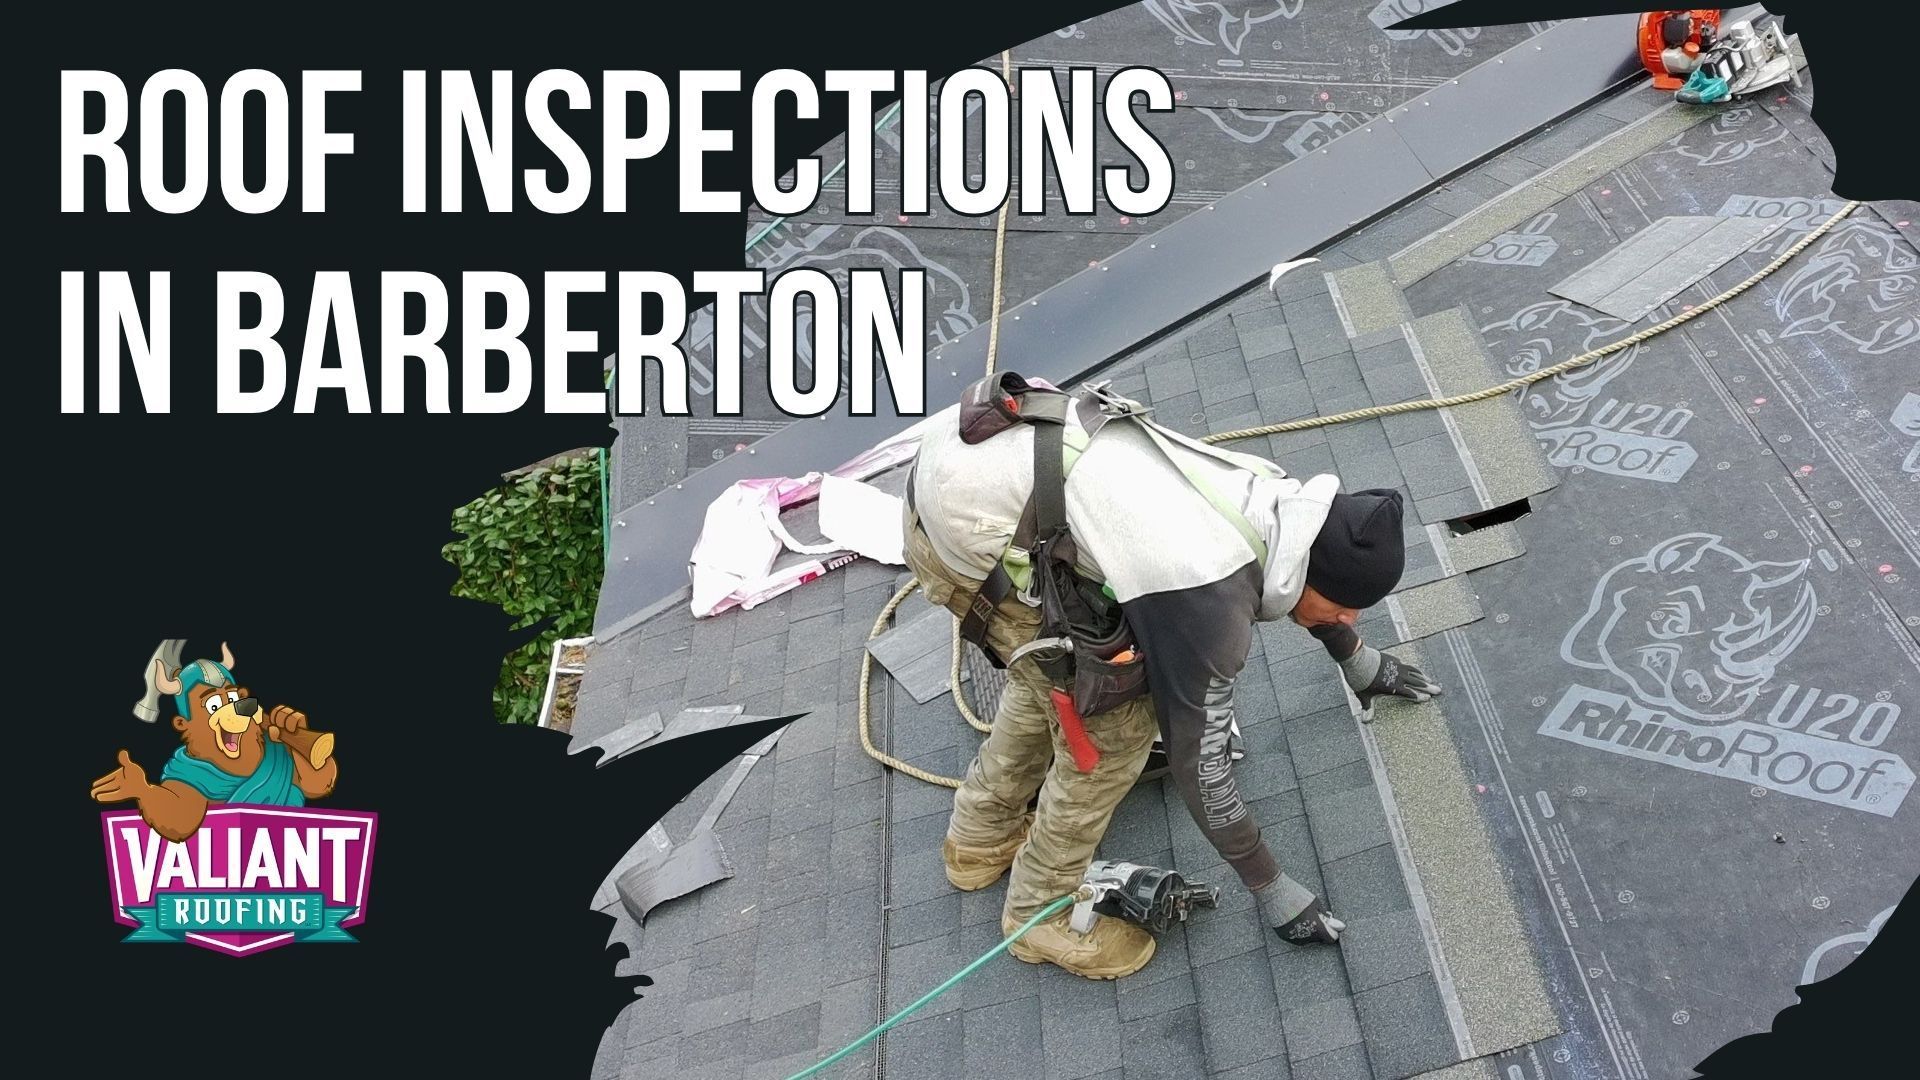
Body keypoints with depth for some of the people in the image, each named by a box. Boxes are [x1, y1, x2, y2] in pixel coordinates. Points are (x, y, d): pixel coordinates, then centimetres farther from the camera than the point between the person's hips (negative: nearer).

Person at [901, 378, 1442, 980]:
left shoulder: (1273, 496, 1)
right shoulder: (1210, 605, -23)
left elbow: (1304, 573, 26)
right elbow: (1198, 766, -11)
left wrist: (1357, 660, 43)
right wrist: (1271, 889, 3)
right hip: (967, 537, -9)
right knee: (1116, 721, -1)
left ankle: (981, 838, 45)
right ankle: (1041, 909, 20)